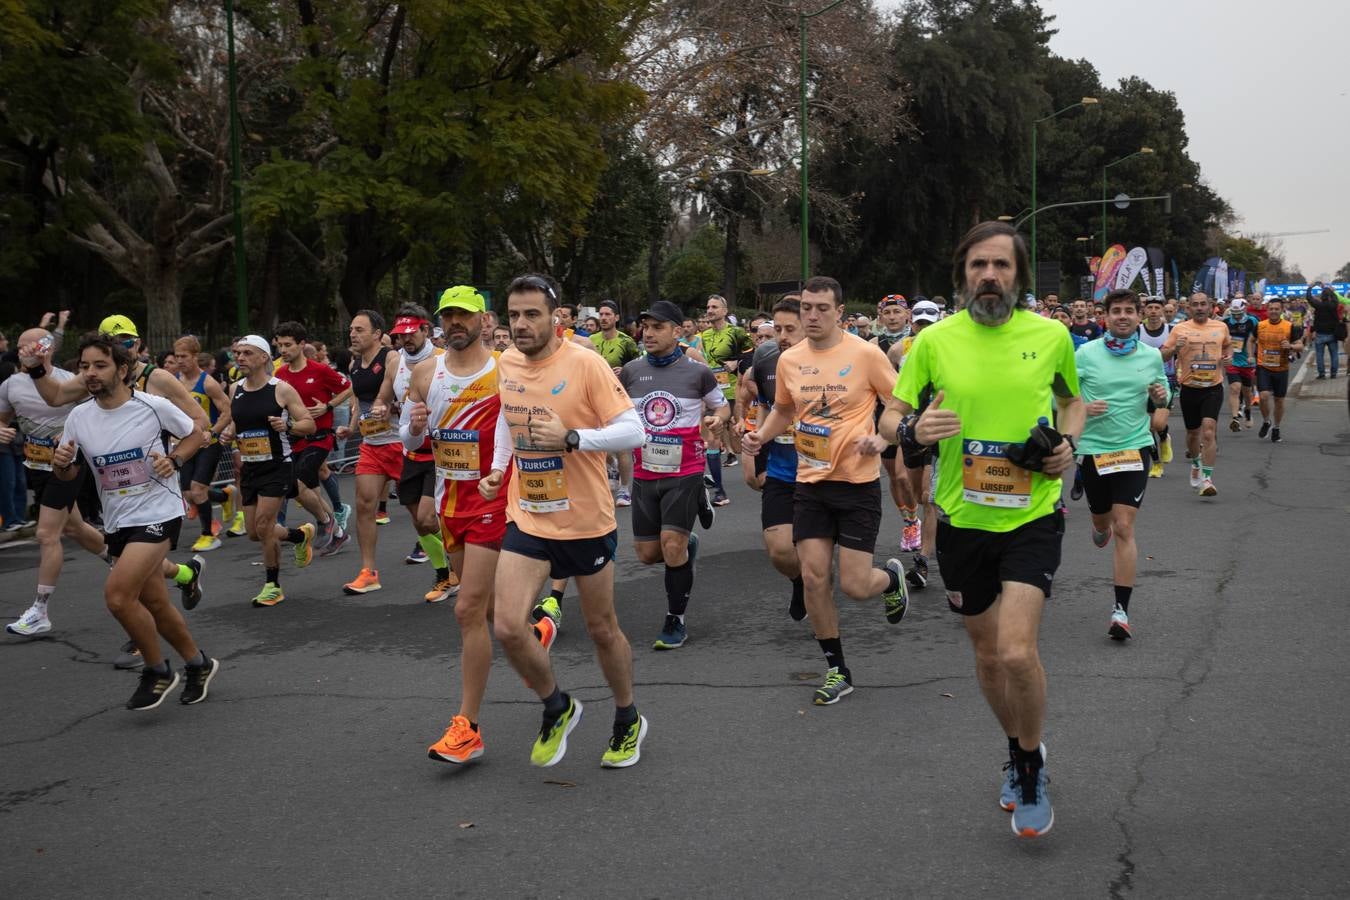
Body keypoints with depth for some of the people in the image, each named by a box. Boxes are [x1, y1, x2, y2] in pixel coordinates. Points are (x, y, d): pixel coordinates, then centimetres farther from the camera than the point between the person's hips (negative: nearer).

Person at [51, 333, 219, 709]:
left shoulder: (154, 406, -11)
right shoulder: (78, 417, 1)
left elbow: (196, 434, 4)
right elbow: (69, 474, 11)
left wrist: (174, 460, -14)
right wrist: (60, 463, -11)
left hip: (159, 513, -6)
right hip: (118, 522, 6)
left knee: (117, 595, -20)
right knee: (154, 603, 13)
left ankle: (157, 671, 1)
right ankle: (198, 664, 34)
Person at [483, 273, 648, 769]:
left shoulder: (586, 364, -16)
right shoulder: (506, 364, 2)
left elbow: (632, 430, -19)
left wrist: (571, 438, -30)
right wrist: (498, 467, 9)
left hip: (586, 521, -4)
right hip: (526, 519, 4)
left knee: (602, 629, 11)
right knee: (507, 627, -10)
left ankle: (628, 721, 36)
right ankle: (558, 709, 17)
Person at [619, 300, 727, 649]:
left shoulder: (698, 372, -3)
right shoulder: (630, 371, 2)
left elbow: (721, 405, 12)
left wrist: (717, 418, -10)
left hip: (684, 472, -3)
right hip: (645, 474, 4)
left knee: (672, 546, -13)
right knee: (647, 553, 6)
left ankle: (676, 621, 5)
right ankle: (688, 543, 40)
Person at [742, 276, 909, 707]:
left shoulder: (865, 354, -10)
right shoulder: (789, 360, 4)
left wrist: (881, 438, -19)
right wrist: (760, 435, 2)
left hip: (857, 482, -4)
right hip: (810, 482, 4)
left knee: (854, 585, -6)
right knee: (813, 577, 0)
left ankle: (892, 576, 33)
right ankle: (837, 670, 16)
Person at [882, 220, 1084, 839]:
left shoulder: (1050, 335, -2)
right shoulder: (935, 340, -3)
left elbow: (1072, 400, 17)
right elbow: (889, 417, 2)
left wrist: (1068, 444, -4)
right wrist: (913, 430, -21)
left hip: (1032, 515, -2)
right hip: (961, 518, 2)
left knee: (1017, 651, -17)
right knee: (987, 654, 14)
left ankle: (1031, 775, 9)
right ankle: (1019, 752, 42)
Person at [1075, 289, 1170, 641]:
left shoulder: (1152, 355, 3)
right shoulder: (1086, 353, -4)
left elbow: (1163, 395, 17)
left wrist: (1162, 397, -6)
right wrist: (1081, 407, -19)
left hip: (1134, 447, -1)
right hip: (1092, 448, 1)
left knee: (1124, 527, -11)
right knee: (1102, 519, 19)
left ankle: (1121, 610, -7)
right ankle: (1101, 528, 60)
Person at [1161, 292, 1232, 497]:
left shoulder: (1221, 327, 6)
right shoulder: (1180, 329, 0)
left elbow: (1228, 344, 27)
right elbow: (1163, 356, 1)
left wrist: (1228, 355, 5)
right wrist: (1175, 347, -19)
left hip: (1213, 388, -1)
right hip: (1189, 388, 1)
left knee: (1208, 432, -16)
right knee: (1193, 432, 14)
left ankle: (1206, 478, -14)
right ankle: (1195, 464, 43)